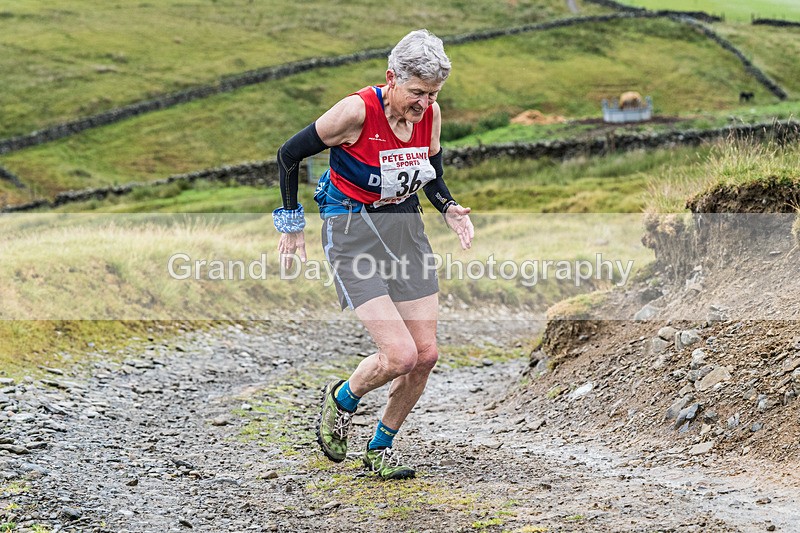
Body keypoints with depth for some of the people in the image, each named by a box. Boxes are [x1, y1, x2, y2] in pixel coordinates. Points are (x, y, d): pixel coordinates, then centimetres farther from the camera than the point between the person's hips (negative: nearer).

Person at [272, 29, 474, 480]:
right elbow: (289, 155, -9)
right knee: (399, 355, -16)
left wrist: (449, 208, -4)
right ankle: (341, 401, 16)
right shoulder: (358, 111, -21)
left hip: (407, 229, 6)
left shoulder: (430, 114, -3)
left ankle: (381, 448, 23)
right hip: (353, 232, -6)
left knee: (426, 355, 2)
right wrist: (291, 225, -3)